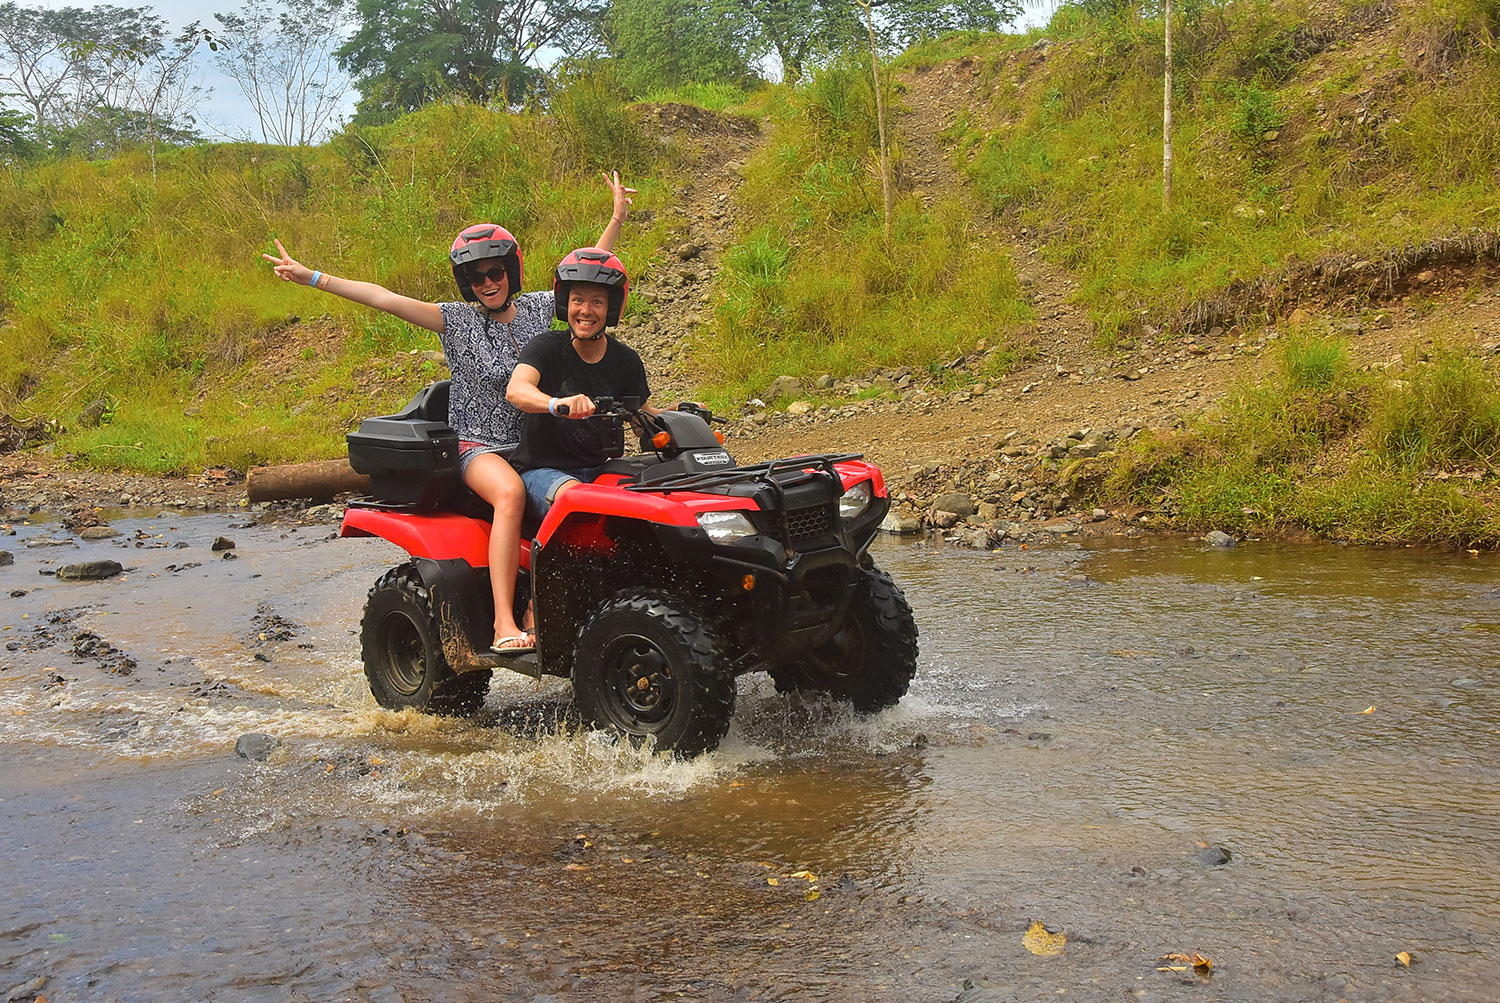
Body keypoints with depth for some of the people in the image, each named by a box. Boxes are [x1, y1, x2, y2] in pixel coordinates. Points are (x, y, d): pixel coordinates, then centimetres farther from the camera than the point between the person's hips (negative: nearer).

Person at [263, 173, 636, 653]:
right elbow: (384, 298, -5)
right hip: (479, 443, -3)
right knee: (510, 493, -35)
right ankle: (503, 622, -37)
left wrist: (617, 219, 15)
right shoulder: (457, 320, 1)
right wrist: (312, 278, -10)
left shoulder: (541, 308, 10)